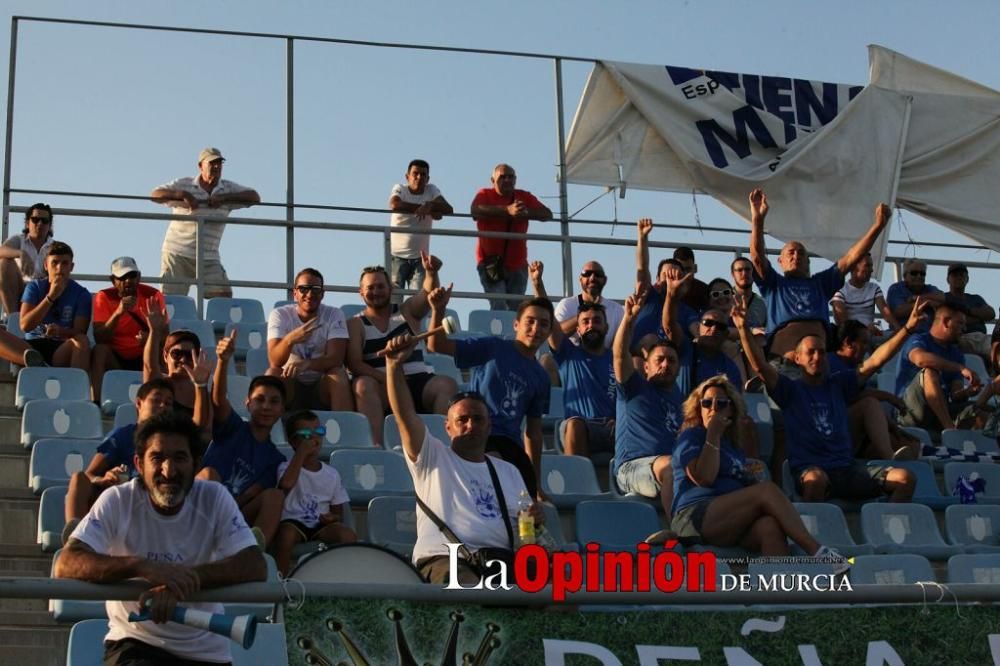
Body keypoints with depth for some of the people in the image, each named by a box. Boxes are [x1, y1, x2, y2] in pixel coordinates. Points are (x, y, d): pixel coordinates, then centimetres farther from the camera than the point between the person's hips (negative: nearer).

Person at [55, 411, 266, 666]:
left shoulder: (214, 498, -8)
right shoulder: (117, 501, -11)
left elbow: (255, 567, -19)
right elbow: (66, 565, -22)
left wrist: (181, 581, -33)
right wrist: (141, 566, -37)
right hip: (134, 643, -2)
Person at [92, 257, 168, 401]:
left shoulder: (153, 295, -4)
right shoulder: (104, 297, -6)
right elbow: (99, 339, -16)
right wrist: (118, 313, -30)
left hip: (144, 359, 0)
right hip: (115, 359, 0)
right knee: (99, 350, -31)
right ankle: (96, 401, -36)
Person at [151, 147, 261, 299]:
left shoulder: (228, 188, 7)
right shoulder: (184, 185, 1)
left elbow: (254, 197, -5)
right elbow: (154, 195, -7)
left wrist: (224, 198, -15)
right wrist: (182, 195, -21)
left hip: (208, 258, 2)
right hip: (177, 253, -2)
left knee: (225, 294, -13)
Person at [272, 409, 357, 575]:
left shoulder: (331, 474, 14)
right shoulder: (287, 468, 3)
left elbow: (338, 512, 17)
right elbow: (286, 483, -24)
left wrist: (333, 517, -9)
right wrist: (301, 452, -16)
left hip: (321, 526, 3)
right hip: (293, 523, -3)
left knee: (348, 535, -27)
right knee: (286, 533, -38)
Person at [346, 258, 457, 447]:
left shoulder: (408, 311, 18)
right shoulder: (355, 324, 12)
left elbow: (427, 293, -4)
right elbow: (354, 364, -3)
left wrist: (431, 273, -29)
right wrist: (386, 379, -19)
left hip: (418, 381, 2)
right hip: (381, 387, -2)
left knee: (447, 384, -26)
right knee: (363, 385, -33)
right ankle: (376, 445, -46)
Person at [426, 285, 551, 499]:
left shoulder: (540, 377, 17)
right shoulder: (492, 348, 4)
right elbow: (437, 345, -4)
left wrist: (537, 482, 18)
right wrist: (438, 310, -23)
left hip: (510, 445, 5)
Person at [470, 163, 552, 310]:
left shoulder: (524, 197, 10)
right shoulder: (485, 195, 2)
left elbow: (547, 214, 0)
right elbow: (476, 211, -21)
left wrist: (526, 213, -21)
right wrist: (508, 210, -34)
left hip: (517, 265, 4)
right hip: (491, 262, -4)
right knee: (499, 307, -18)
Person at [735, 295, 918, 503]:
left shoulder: (838, 384, 17)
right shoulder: (790, 390, 7)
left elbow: (876, 360, 11)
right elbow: (760, 366, -9)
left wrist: (908, 328, 2)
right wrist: (744, 329, -23)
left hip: (847, 468, 5)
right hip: (809, 470, -4)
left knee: (905, 478, -15)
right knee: (816, 478, -42)